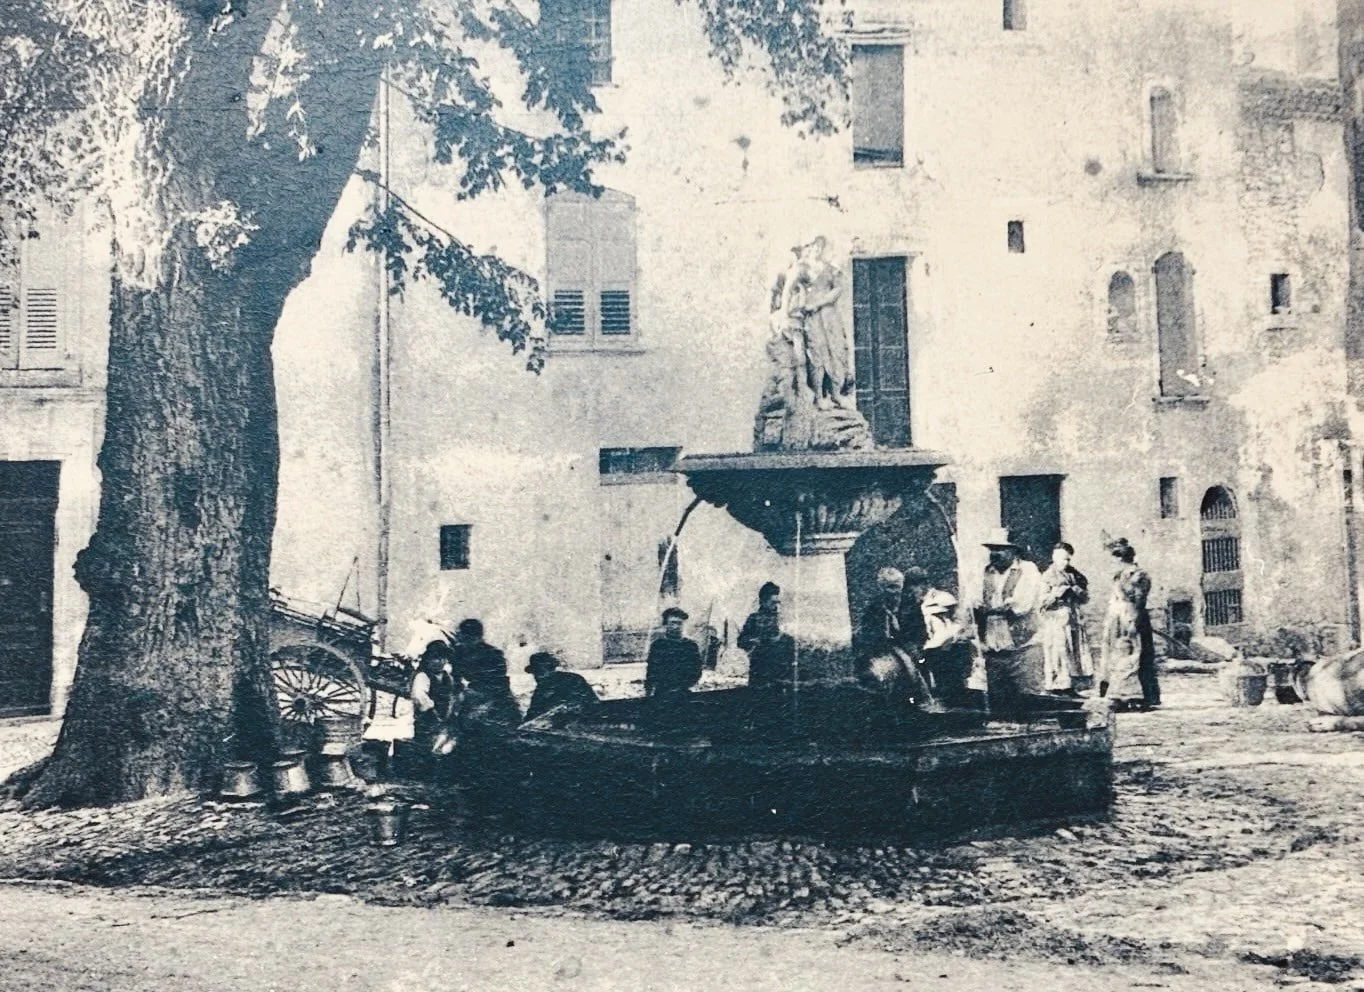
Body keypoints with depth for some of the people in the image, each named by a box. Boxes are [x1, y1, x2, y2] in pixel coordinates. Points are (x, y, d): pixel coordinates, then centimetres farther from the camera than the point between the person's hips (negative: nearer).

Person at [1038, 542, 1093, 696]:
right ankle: (1056, 688, 0)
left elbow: (1085, 598, 14)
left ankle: (1070, 686, 11)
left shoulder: (1075, 575, 12)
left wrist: (1077, 592, -6)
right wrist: (1057, 593, -18)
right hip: (1055, 622, -5)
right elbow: (1041, 603, -8)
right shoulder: (1048, 577, -3)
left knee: (1075, 654, 4)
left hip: (1074, 621, 5)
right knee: (1057, 654, -6)